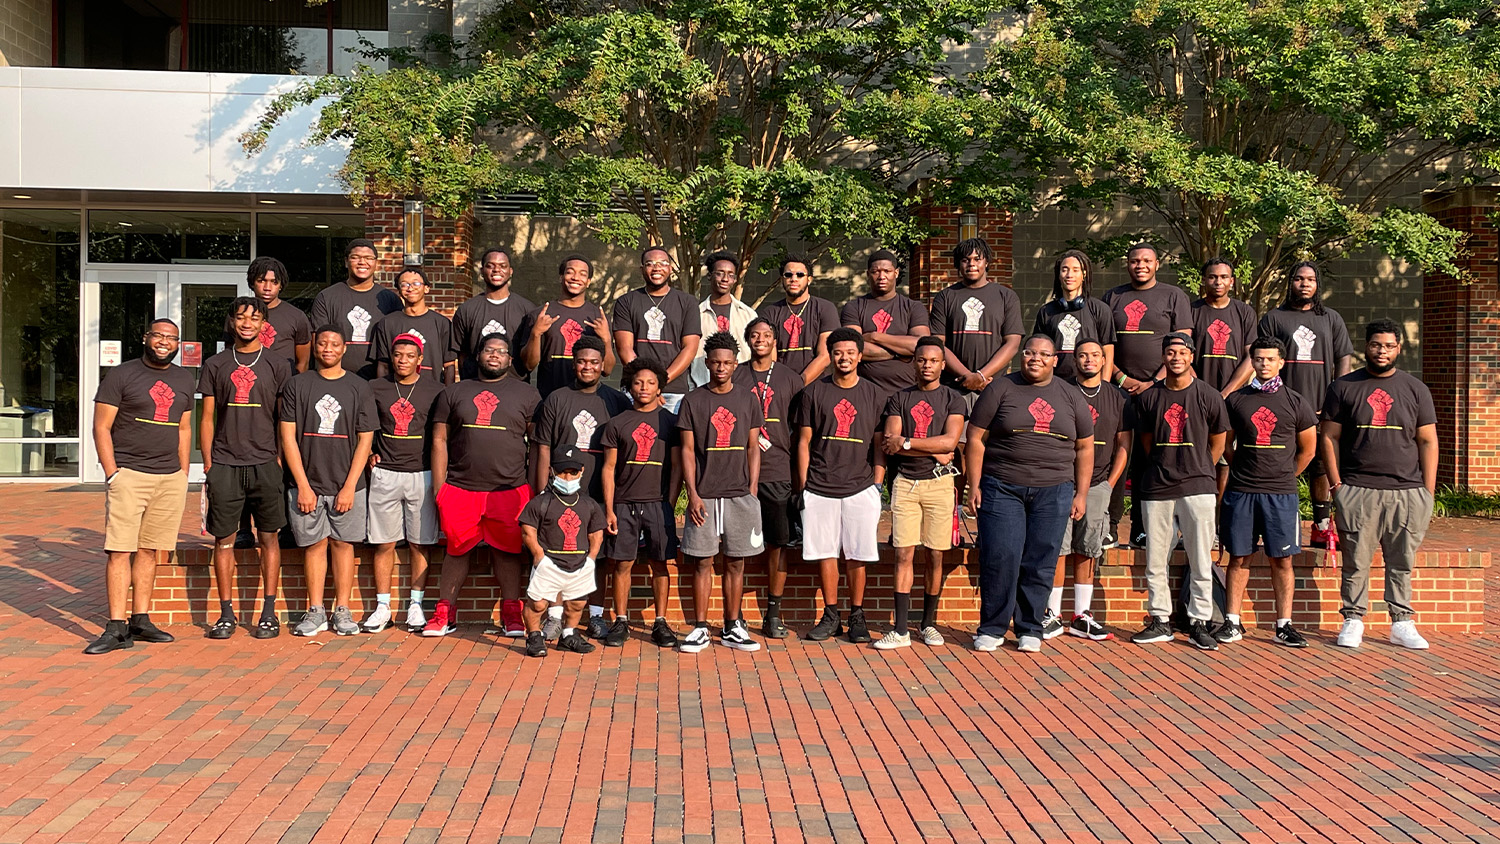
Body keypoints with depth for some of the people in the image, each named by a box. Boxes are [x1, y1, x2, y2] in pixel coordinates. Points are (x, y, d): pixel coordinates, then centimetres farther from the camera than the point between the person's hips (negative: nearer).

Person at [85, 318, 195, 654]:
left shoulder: (183, 379, 15)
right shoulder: (121, 375, 0)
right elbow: (101, 428, -2)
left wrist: (182, 474, 12)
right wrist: (112, 474, -10)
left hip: (171, 478, 4)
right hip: (129, 474, -4)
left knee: (150, 550, 7)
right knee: (120, 550, -8)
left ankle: (140, 620, 12)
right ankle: (116, 627, -7)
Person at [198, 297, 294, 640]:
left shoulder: (277, 366, 7)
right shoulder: (215, 365, 10)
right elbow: (207, 418, 11)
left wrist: (281, 460, 0)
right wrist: (208, 464, 4)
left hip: (264, 464, -1)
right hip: (224, 465, 1)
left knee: (269, 537, 2)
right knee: (223, 539, 2)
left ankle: (269, 613, 8)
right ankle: (226, 614, 11)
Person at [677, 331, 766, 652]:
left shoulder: (748, 399, 8)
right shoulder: (693, 400, 3)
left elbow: (753, 448, 9)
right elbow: (687, 451, 2)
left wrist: (752, 491, 1)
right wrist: (692, 494, -6)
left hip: (739, 494, 1)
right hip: (704, 495, -1)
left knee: (735, 562, 6)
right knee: (702, 562, 2)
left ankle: (732, 627, 15)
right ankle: (700, 629, 10)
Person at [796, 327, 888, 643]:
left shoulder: (874, 395, 7)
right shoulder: (813, 392, 6)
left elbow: (879, 445, 9)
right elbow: (804, 442, 6)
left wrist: (877, 486, 1)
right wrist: (803, 487, 1)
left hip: (860, 489, 0)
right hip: (819, 489, 0)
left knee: (856, 556, 1)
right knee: (825, 553, 3)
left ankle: (857, 616, 13)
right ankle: (830, 616, 15)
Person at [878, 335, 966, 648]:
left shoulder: (953, 399, 5)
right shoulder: (899, 399, 9)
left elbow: (950, 441, -9)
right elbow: (890, 444, -3)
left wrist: (905, 442, -10)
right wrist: (933, 451, -11)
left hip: (939, 483, 0)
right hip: (905, 482, 1)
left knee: (935, 556, 4)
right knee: (904, 554, -4)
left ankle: (928, 624, 17)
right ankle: (901, 630, -3)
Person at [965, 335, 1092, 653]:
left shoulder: (1071, 397, 11)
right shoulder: (1000, 389, 3)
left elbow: (1084, 448, 15)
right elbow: (976, 439, 2)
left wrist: (1081, 494, 9)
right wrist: (974, 485, -4)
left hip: (1053, 492, 2)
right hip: (1002, 489, -2)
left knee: (1040, 563, 2)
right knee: (1000, 557, -7)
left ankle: (1030, 629, 16)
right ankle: (992, 628, 6)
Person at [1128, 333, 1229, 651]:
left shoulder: (1208, 396, 2)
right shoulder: (1148, 397, 7)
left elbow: (1218, 442, 11)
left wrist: (1199, 471, 12)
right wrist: (1164, 469, 13)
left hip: (1197, 487, -2)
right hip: (1156, 488, 2)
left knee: (1201, 562, 0)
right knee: (1155, 561, 5)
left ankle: (1199, 623, 9)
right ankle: (1160, 621, 15)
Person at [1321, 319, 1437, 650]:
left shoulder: (1415, 389, 10)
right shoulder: (1343, 387, 6)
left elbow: (1428, 441, 9)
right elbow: (1329, 437, 5)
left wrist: (1428, 491, 2)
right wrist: (1336, 484, -3)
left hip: (1407, 492, 1)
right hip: (1357, 491, -1)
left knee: (1402, 563, 7)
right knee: (1356, 562, 2)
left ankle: (1402, 623, 15)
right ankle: (1353, 621, 12)